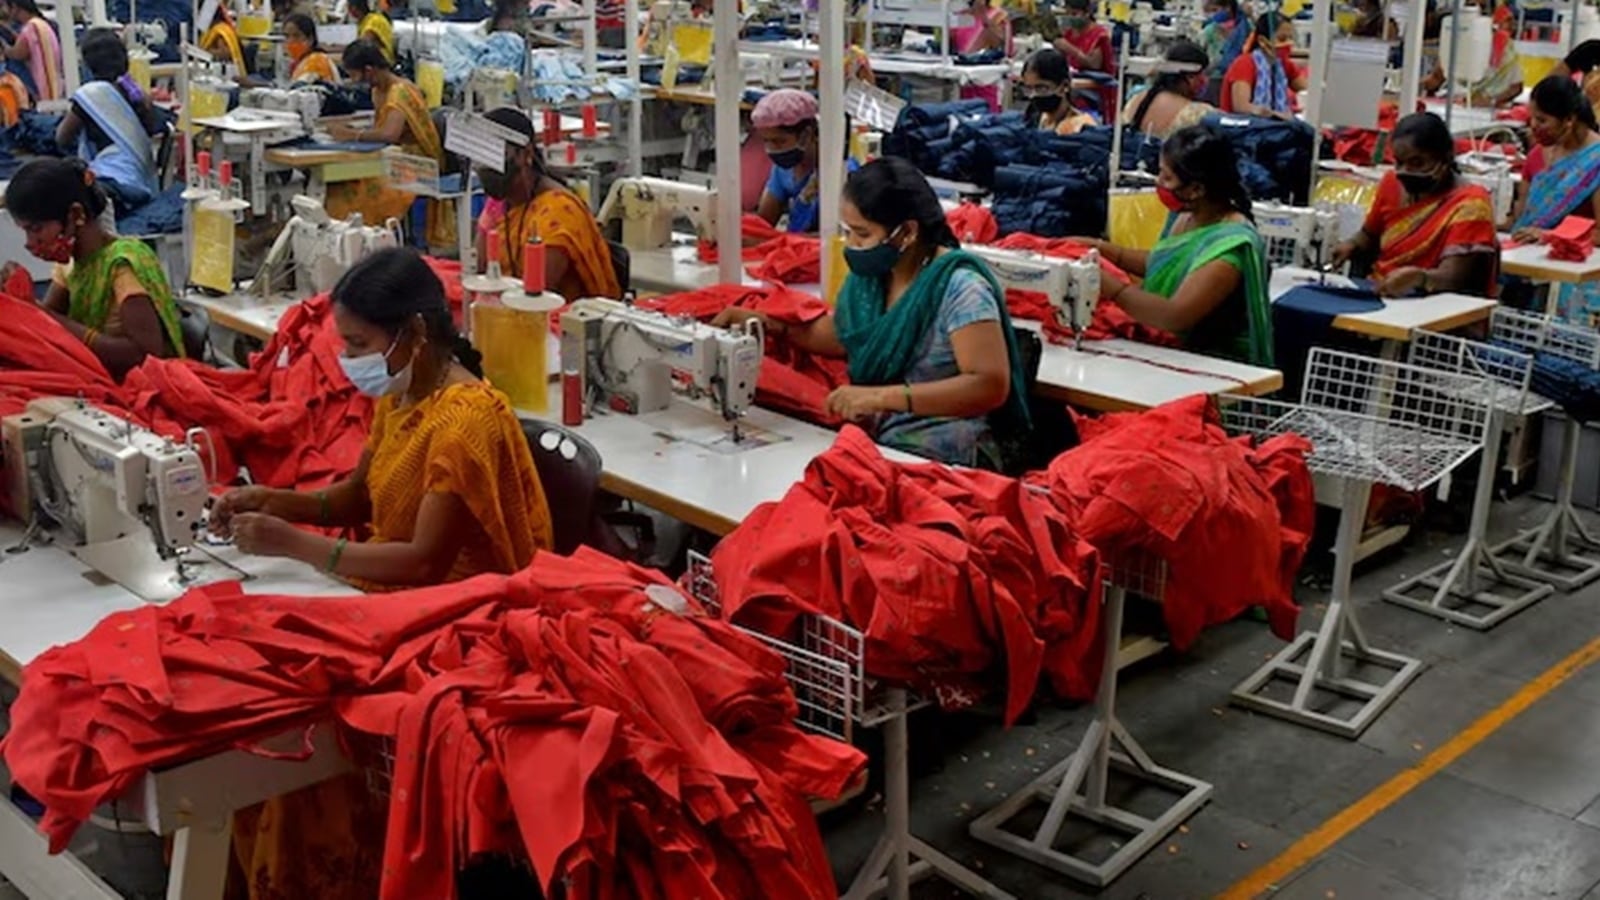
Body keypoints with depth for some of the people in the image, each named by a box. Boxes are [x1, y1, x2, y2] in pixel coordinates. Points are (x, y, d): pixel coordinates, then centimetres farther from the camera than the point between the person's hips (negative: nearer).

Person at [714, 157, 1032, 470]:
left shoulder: (959, 287, -17)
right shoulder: (869, 275, 4)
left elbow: (991, 385, -25)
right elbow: (840, 335, 23)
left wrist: (882, 396, -31)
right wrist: (764, 323, 9)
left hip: (940, 461, -7)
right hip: (873, 442, 7)